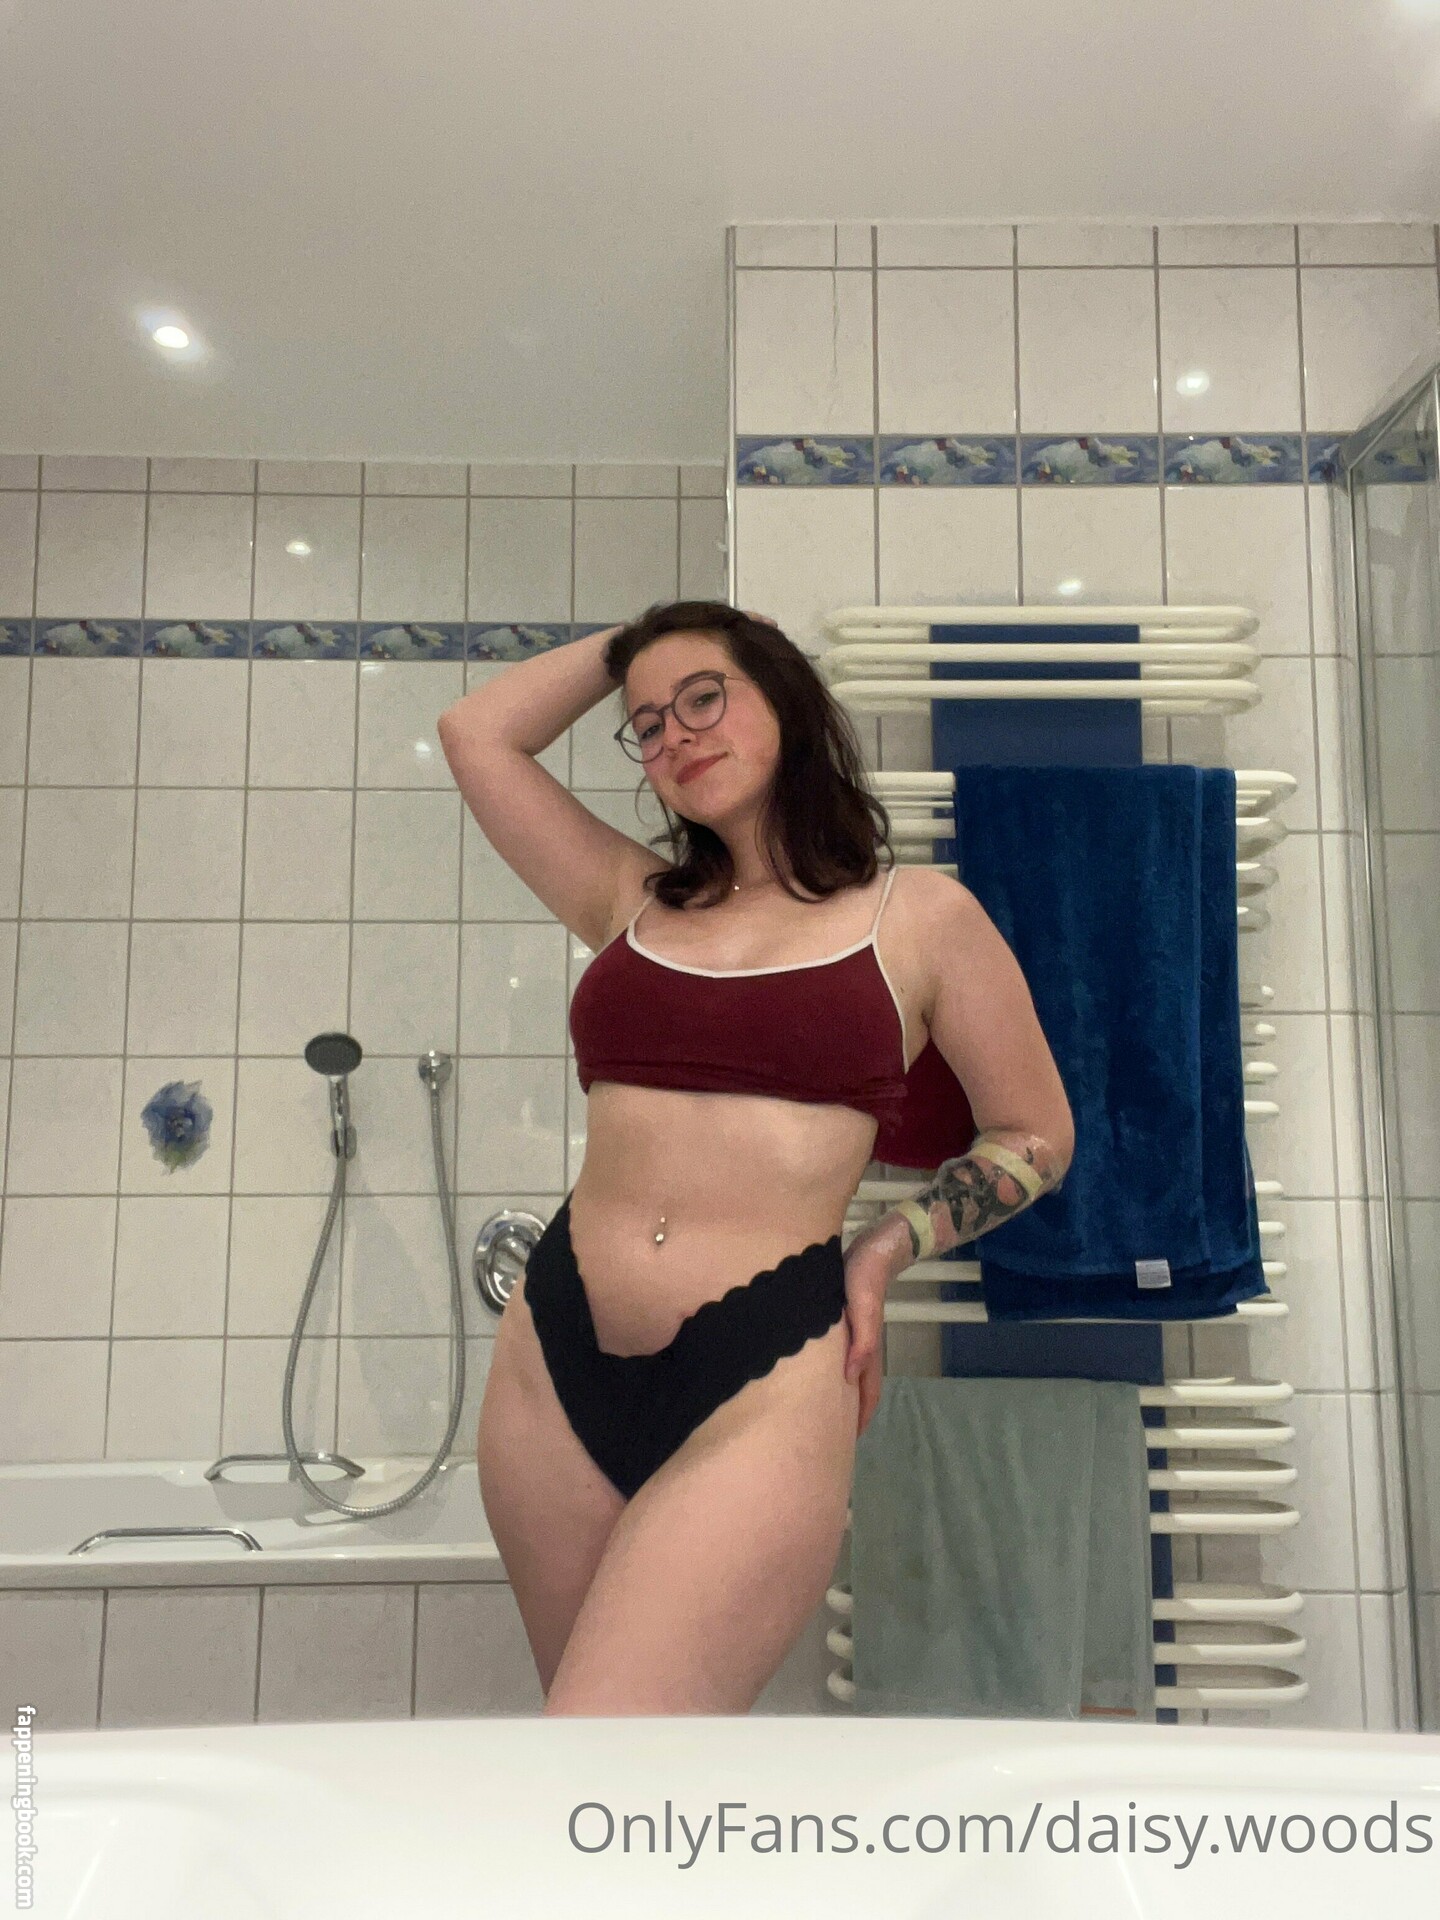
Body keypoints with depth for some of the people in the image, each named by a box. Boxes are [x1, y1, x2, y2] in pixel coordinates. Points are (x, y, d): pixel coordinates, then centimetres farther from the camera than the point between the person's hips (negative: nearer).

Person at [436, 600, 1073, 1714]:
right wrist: (625, 648, 22)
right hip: (555, 1367, 5)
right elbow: (477, 734, 16)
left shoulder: (920, 916, 6)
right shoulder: (634, 903, 14)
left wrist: (887, 1249, 0)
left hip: (762, 1380, -4)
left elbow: (1037, 1137, 13)